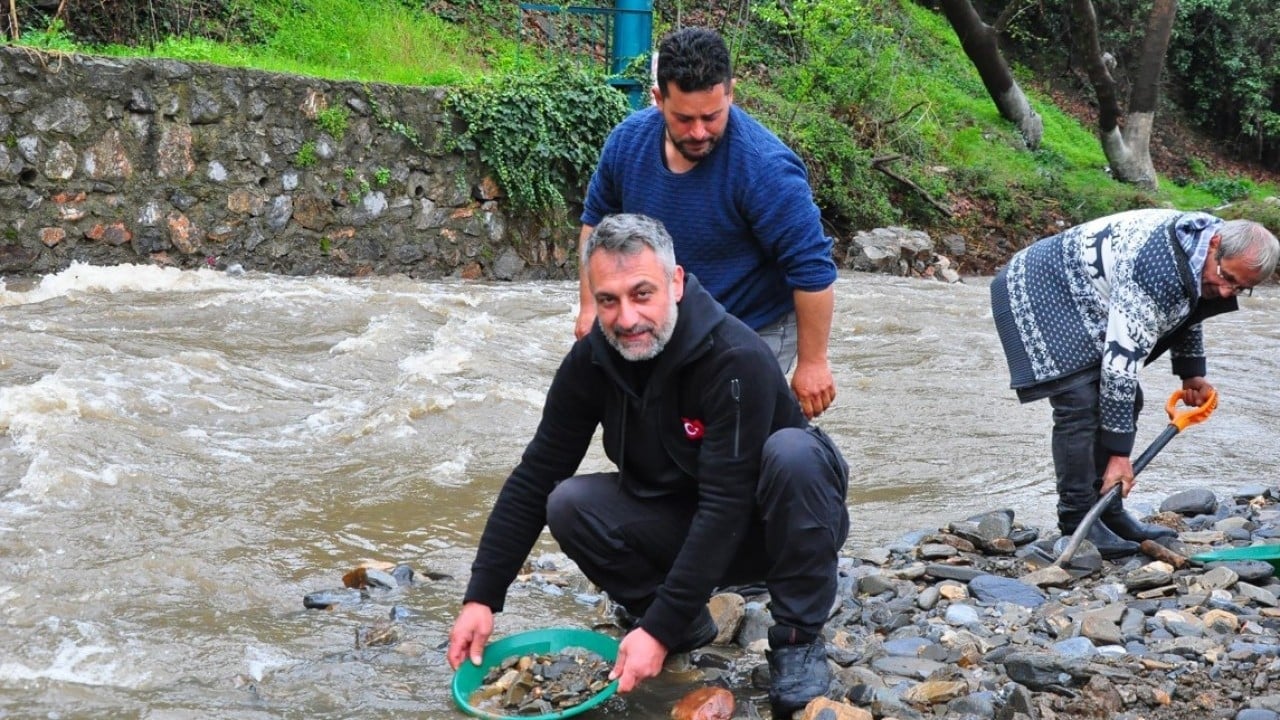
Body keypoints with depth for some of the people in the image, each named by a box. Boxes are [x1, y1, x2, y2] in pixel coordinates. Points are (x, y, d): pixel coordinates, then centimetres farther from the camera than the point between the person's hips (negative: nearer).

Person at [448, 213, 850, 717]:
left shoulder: (736, 359, -30)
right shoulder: (591, 361, -12)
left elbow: (725, 507, -33)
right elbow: (533, 478, -7)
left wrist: (660, 629, -35)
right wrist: (481, 598, -12)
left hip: (767, 524, -4)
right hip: (683, 522, 5)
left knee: (791, 453, -36)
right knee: (568, 505, -19)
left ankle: (798, 640, -17)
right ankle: (688, 624, 3)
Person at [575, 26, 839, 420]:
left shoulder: (766, 167, -30)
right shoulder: (628, 140, -11)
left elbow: (813, 269, -25)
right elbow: (597, 220, 7)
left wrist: (812, 362, -20)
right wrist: (590, 305, 4)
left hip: (754, 332, -6)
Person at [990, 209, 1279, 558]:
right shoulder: (1156, 270, -36)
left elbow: (1186, 310, 19)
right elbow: (1121, 360, -35)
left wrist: (1192, 373, 17)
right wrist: (1119, 455, -31)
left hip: (1083, 305, 10)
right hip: (1039, 292, -10)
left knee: (1123, 401, 7)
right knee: (1081, 405, -21)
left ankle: (1108, 513, 13)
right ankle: (1077, 524, -13)